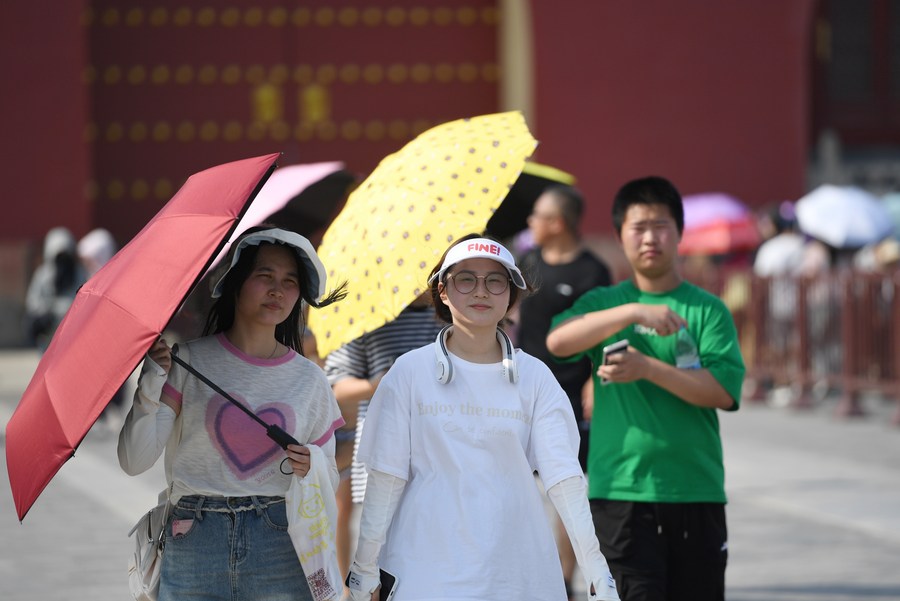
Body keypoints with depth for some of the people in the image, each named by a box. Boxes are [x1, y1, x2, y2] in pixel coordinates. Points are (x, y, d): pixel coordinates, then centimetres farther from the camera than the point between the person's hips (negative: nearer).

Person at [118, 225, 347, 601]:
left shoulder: (308, 379, 10)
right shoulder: (191, 362, 3)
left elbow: (329, 486, 15)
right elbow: (134, 461, -2)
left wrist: (313, 472, -7)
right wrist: (152, 382, -11)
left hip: (279, 548, 1)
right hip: (194, 545, -1)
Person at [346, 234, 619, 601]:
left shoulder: (535, 377, 4)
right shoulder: (410, 373, 2)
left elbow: (563, 475, -3)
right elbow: (386, 478, 1)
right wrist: (364, 569, 0)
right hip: (425, 571, -1)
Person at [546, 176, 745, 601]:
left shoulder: (707, 309, 5)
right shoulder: (603, 303, 8)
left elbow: (723, 390, -7)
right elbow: (557, 340, -13)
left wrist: (648, 368, -18)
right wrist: (635, 312, -22)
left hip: (696, 491, 1)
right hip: (620, 490, -1)